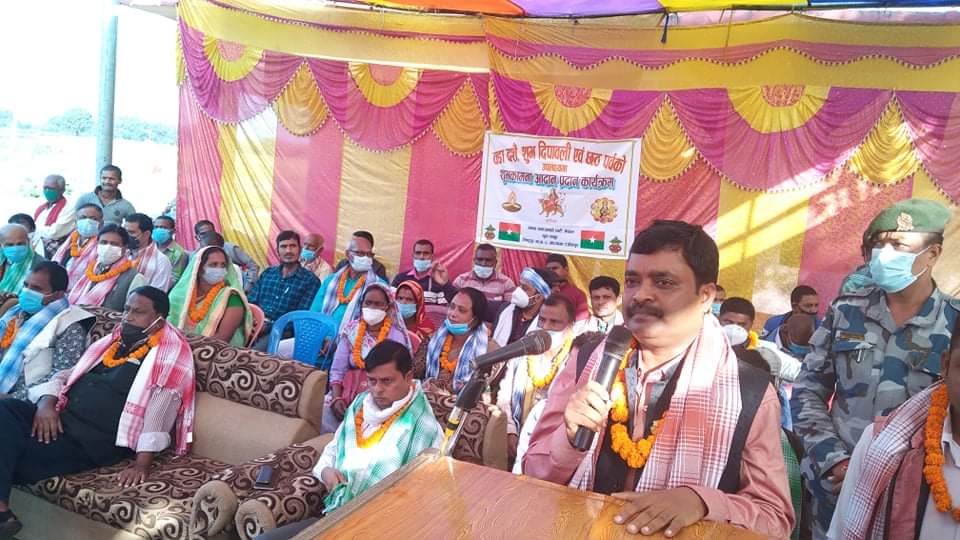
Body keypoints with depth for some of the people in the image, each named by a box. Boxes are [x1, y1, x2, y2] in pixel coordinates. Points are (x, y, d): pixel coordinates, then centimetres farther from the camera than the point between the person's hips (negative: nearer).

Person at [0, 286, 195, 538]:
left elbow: (158, 411, -13)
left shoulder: (170, 355, -3)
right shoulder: (111, 341, 20)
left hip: (94, 440, -7)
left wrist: (142, 463, -22)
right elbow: (65, 375, 21)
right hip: (58, 419, 7)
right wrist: (46, 402, -2)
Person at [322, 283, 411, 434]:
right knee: (328, 410, -23)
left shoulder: (397, 336, -1)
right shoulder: (350, 332, 8)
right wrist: (337, 398, -12)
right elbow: (337, 371, 5)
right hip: (348, 393, 3)